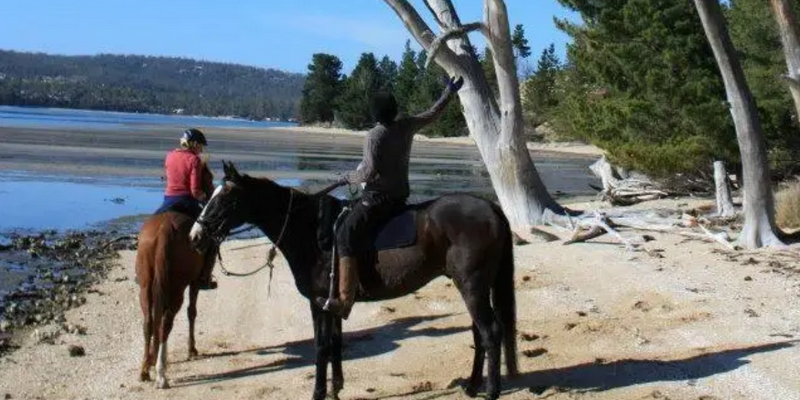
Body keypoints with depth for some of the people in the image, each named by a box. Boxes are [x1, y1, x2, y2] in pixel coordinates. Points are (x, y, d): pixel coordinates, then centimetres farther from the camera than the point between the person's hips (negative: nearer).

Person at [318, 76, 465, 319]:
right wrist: (449, 92, 33)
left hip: (379, 196, -9)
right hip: (400, 195, 9)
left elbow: (370, 172, -21)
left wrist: (348, 178, -3)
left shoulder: (374, 136, -12)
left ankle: (344, 302, -36)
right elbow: (432, 114, 21)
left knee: (345, 237, -22)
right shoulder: (406, 127, 6)